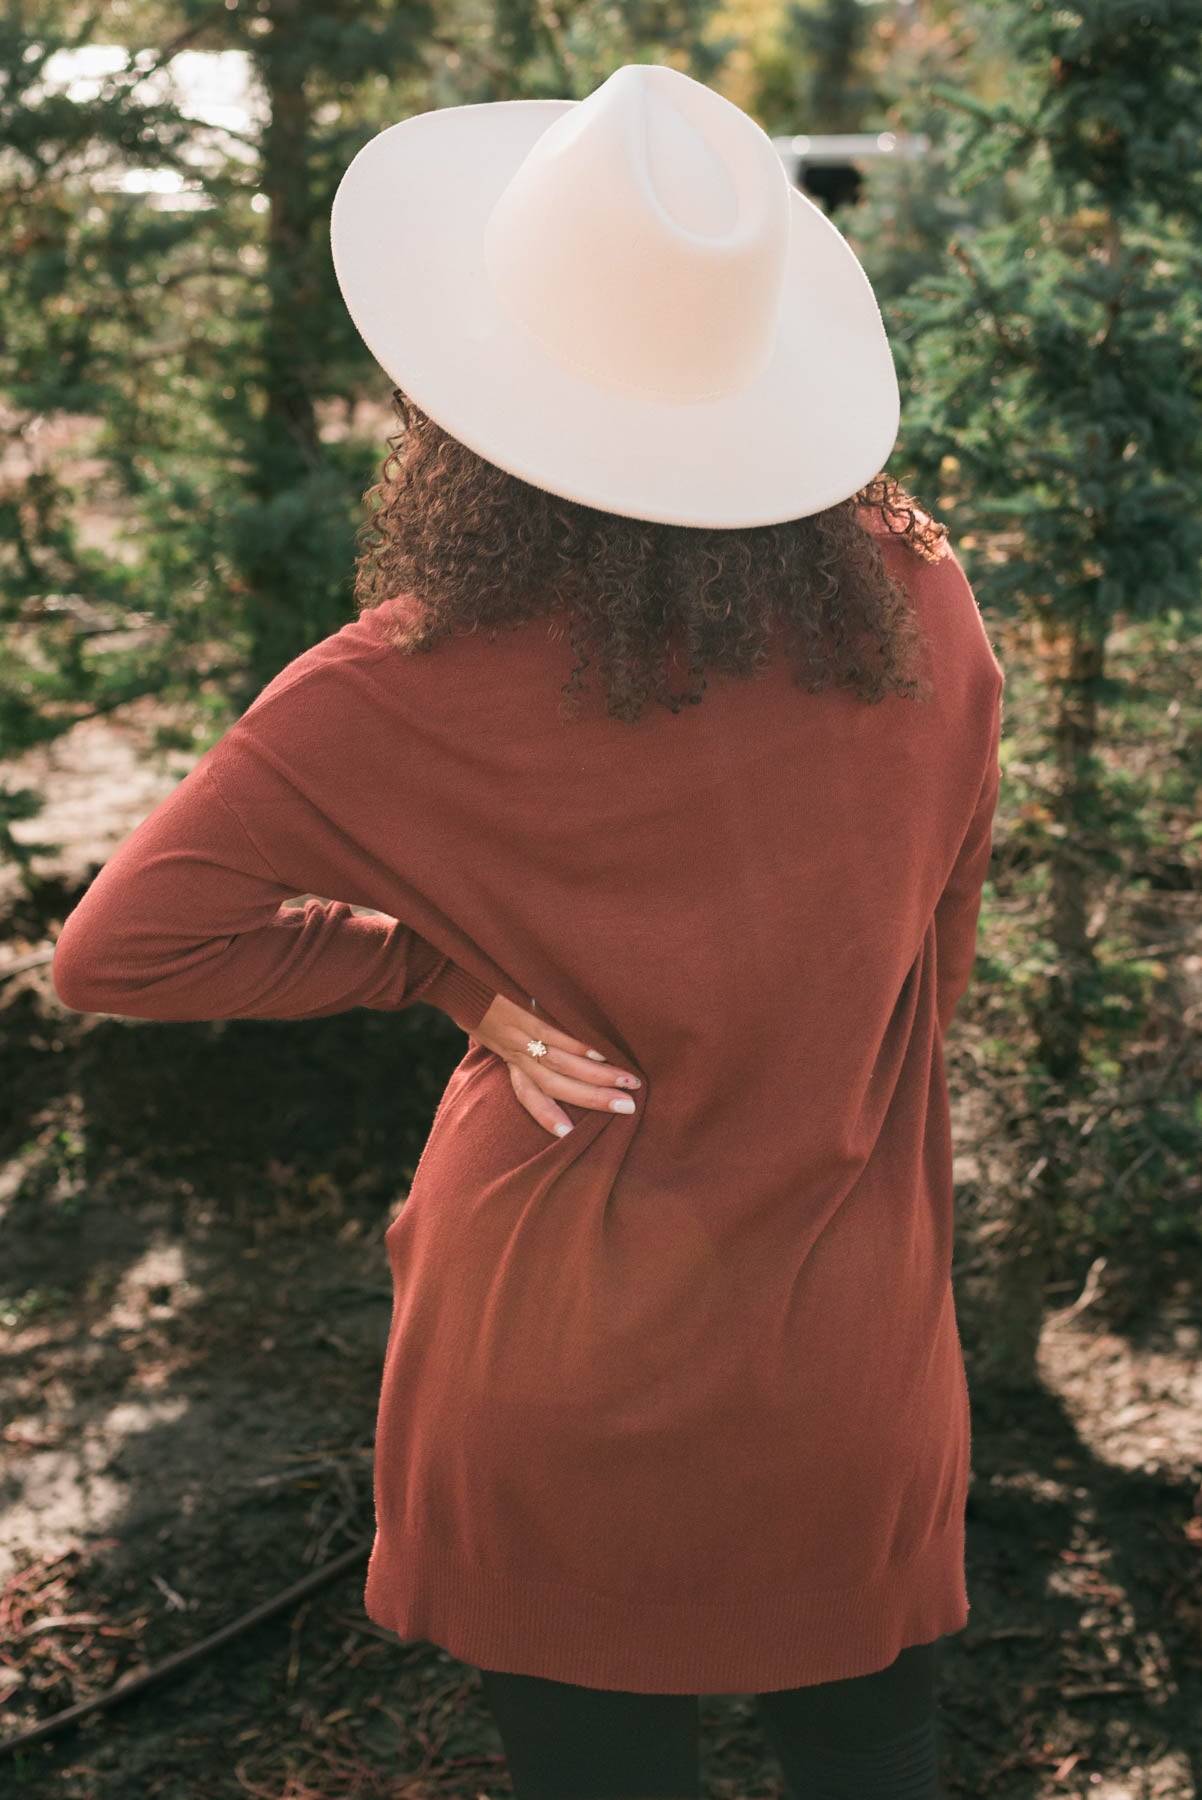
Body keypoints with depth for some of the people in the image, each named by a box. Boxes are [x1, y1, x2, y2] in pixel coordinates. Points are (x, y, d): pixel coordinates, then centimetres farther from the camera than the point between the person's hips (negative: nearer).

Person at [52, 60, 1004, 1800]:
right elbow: (929, 965, 4)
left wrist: (445, 972, -8)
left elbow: (113, 951, -15)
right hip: (847, 1371, 2)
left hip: (559, 1387, -2)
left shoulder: (417, 696, -20)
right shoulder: (925, 624, -12)